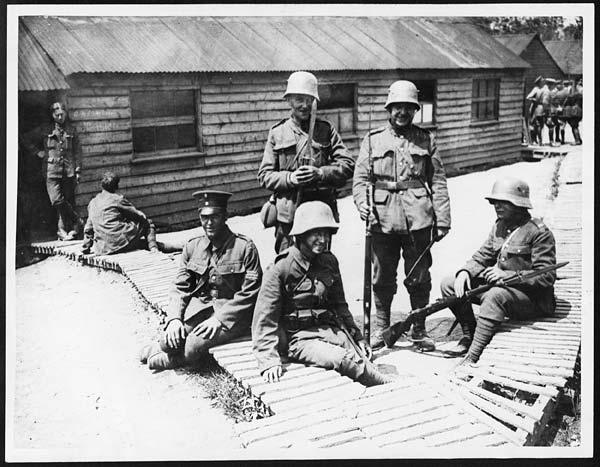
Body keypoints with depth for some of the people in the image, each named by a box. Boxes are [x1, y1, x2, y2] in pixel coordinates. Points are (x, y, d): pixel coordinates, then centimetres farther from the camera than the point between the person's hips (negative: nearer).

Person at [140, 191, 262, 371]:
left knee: (193, 346, -27)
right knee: (169, 342, -23)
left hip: (232, 314, -4)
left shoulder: (245, 248, -9)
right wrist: (174, 318, -12)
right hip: (198, 307, 4)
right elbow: (180, 288, 6)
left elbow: (249, 294, -11)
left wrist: (219, 319, -19)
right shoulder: (192, 247, 7)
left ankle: (167, 359, 5)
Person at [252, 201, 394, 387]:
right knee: (345, 360, -30)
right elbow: (264, 319, -10)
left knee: (361, 359, -23)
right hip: (300, 337, -6)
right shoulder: (281, 269, -10)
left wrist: (357, 336, 21)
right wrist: (269, 360, -19)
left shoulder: (329, 261, 7)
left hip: (331, 329, 6)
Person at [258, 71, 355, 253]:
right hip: (287, 215, 0)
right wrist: (290, 178, -13)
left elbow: (347, 165, 2)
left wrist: (320, 173, -15)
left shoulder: (326, 129, 7)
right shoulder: (277, 132, 7)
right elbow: (264, 176, 5)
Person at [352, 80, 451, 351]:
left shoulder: (426, 140, 10)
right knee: (382, 278, 7)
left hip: (418, 219, 0)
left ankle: (419, 329, 20)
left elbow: (438, 183, 8)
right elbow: (360, 178, 5)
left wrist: (442, 220, 3)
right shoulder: (373, 140, 9)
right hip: (383, 219, 0)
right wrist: (363, 204, -14)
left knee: (419, 277, 5)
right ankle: (381, 328, 22)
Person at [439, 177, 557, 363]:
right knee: (449, 284, -3)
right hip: (499, 287, 8)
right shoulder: (499, 226, 11)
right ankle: (470, 335, 8)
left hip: (532, 299, -8)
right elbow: (481, 258, 14)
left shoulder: (539, 232, -12)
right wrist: (465, 271, -10)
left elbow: (546, 277, -18)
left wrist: (506, 275, -27)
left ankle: (471, 358, -40)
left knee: (495, 295, -40)